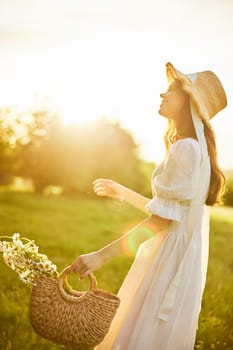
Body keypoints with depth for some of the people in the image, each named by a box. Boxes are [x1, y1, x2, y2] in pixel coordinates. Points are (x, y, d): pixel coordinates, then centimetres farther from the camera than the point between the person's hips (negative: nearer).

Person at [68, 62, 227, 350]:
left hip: (170, 260, -10)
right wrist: (122, 193, 26)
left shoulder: (186, 148, -17)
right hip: (171, 256, 10)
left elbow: (164, 219, -22)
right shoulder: (195, 148, 14)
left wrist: (102, 255, -25)